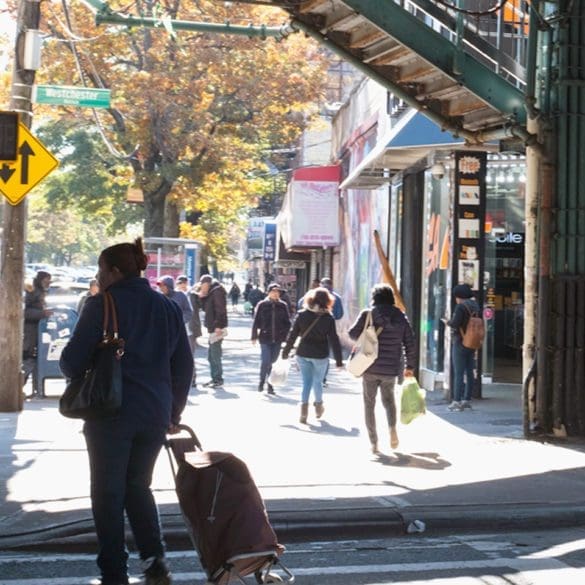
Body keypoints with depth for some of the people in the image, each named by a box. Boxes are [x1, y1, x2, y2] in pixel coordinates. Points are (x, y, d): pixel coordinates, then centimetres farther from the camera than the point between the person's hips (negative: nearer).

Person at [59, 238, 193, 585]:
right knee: (138, 486, 19)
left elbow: (72, 362, -9)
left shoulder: (103, 305, -8)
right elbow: (184, 366, 12)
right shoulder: (168, 308, 9)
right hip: (155, 415, 5)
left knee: (109, 493, 7)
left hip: (110, 413, -5)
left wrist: (79, 373, 14)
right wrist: (175, 412, 20)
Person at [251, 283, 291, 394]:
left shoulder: (283, 306, 4)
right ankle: (262, 380, 14)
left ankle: (270, 384, 17)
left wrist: (285, 335, -1)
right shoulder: (262, 305, -1)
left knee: (273, 362, 6)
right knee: (266, 361, -10)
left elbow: (287, 322, 9)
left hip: (278, 339, 2)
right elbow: (256, 321, 2)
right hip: (265, 338, -2)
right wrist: (254, 336, 0)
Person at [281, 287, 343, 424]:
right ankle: (318, 407, 33)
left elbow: (292, 334, -2)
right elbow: (334, 340, -9)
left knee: (306, 382, 10)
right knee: (318, 381, 18)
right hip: (320, 355, -1)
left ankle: (304, 408, -3)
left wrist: (286, 351, 8)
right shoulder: (328, 318, -10)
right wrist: (339, 360, -3)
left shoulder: (302, 314, -6)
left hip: (303, 353, 1)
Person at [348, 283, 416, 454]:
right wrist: (410, 366, 11)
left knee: (369, 404, 10)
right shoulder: (401, 317, 2)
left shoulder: (368, 314, -7)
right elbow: (410, 343, 2)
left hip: (370, 367, -2)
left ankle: (374, 442, 6)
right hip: (391, 369, 2)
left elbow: (353, 333, -6)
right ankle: (392, 428, -2)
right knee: (388, 399, 23)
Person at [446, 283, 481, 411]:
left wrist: (448, 322, 0)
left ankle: (457, 401, -6)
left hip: (460, 343, -8)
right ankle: (467, 400, 16)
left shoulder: (461, 306, -14)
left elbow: (455, 323, -22)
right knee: (469, 372, 11)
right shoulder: (475, 306, 9)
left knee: (458, 373, -6)